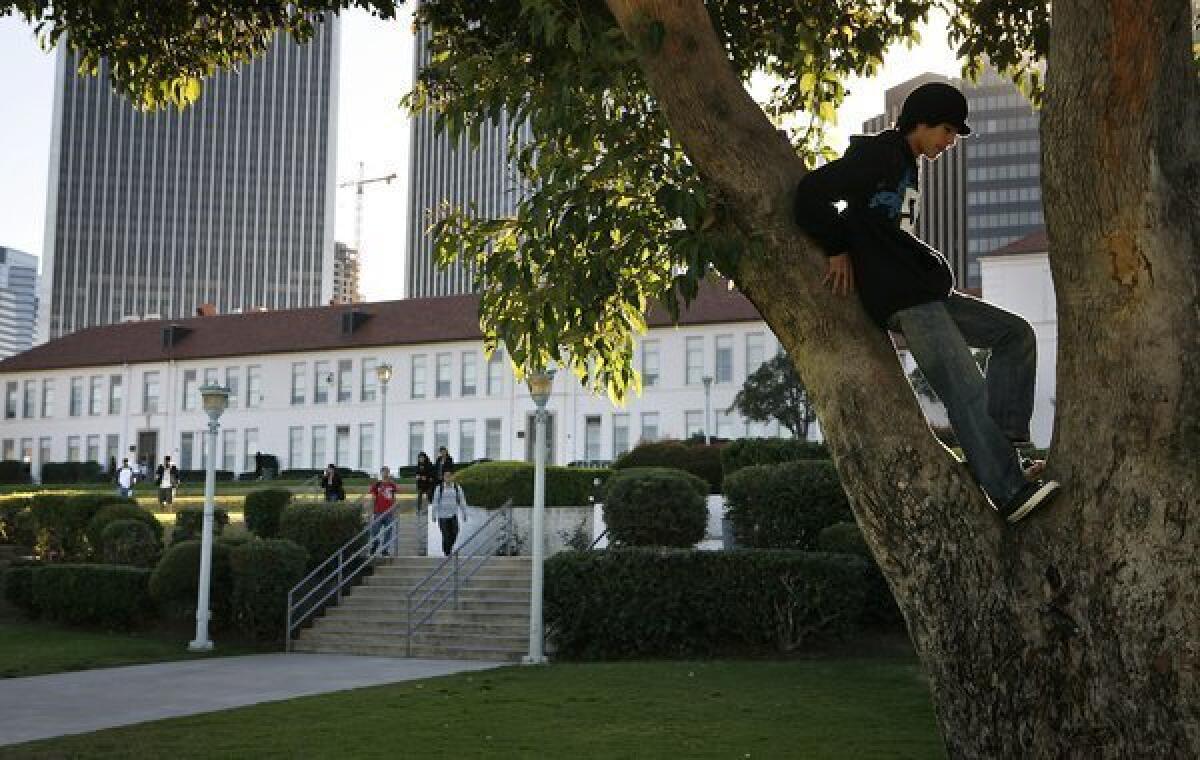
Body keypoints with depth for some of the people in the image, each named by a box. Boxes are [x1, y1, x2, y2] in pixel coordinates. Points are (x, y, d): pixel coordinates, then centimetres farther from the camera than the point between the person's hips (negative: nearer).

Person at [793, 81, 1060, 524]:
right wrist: (838, 249, -10)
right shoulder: (877, 156, -8)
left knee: (1015, 333, 11)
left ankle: (1005, 446, 4)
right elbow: (812, 193, -17)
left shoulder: (906, 165, 22)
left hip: (924, 291, 10)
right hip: (901, 300, -10)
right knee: (967, 393, -15)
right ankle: (1009, 492, -14)